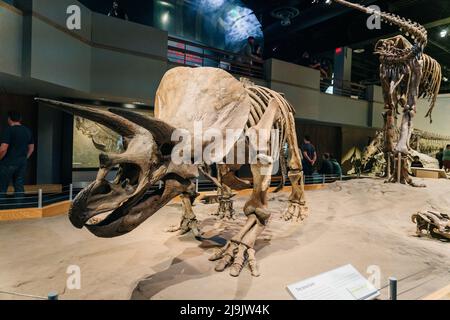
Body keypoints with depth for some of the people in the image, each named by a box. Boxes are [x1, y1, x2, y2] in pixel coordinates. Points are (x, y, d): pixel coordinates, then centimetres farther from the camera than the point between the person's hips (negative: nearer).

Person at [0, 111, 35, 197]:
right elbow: (31, 148, 15)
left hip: (8, 163, -6)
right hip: (22, 163, 6)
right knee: (19, 187, 10)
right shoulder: (28, 131, 8)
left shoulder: (9, 130, -12)